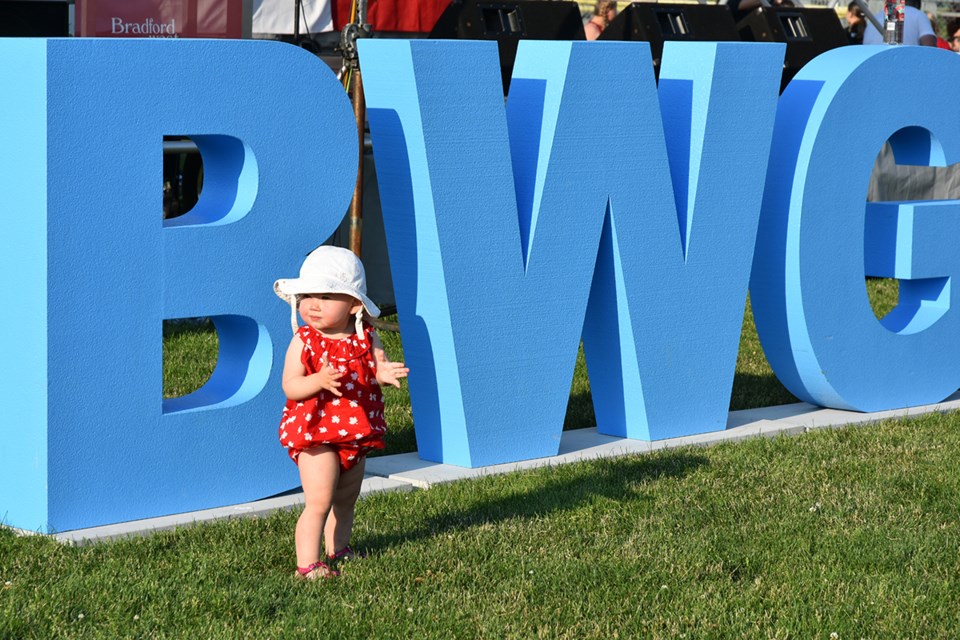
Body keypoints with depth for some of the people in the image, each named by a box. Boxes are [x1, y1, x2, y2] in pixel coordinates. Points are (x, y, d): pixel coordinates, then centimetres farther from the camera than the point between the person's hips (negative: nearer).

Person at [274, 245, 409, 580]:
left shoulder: (366, 339, -1)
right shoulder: (303, 341, -12)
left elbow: (379, 370, -3)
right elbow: (290, 387, -17)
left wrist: (385, 373, -28)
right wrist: (319, 380, -35)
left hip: (356, 433, 5)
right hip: (316, 432, -5)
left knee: (345, 500, 20)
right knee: (319, 501, -12)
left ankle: (337, 551, 38)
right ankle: (307, 564, -8)